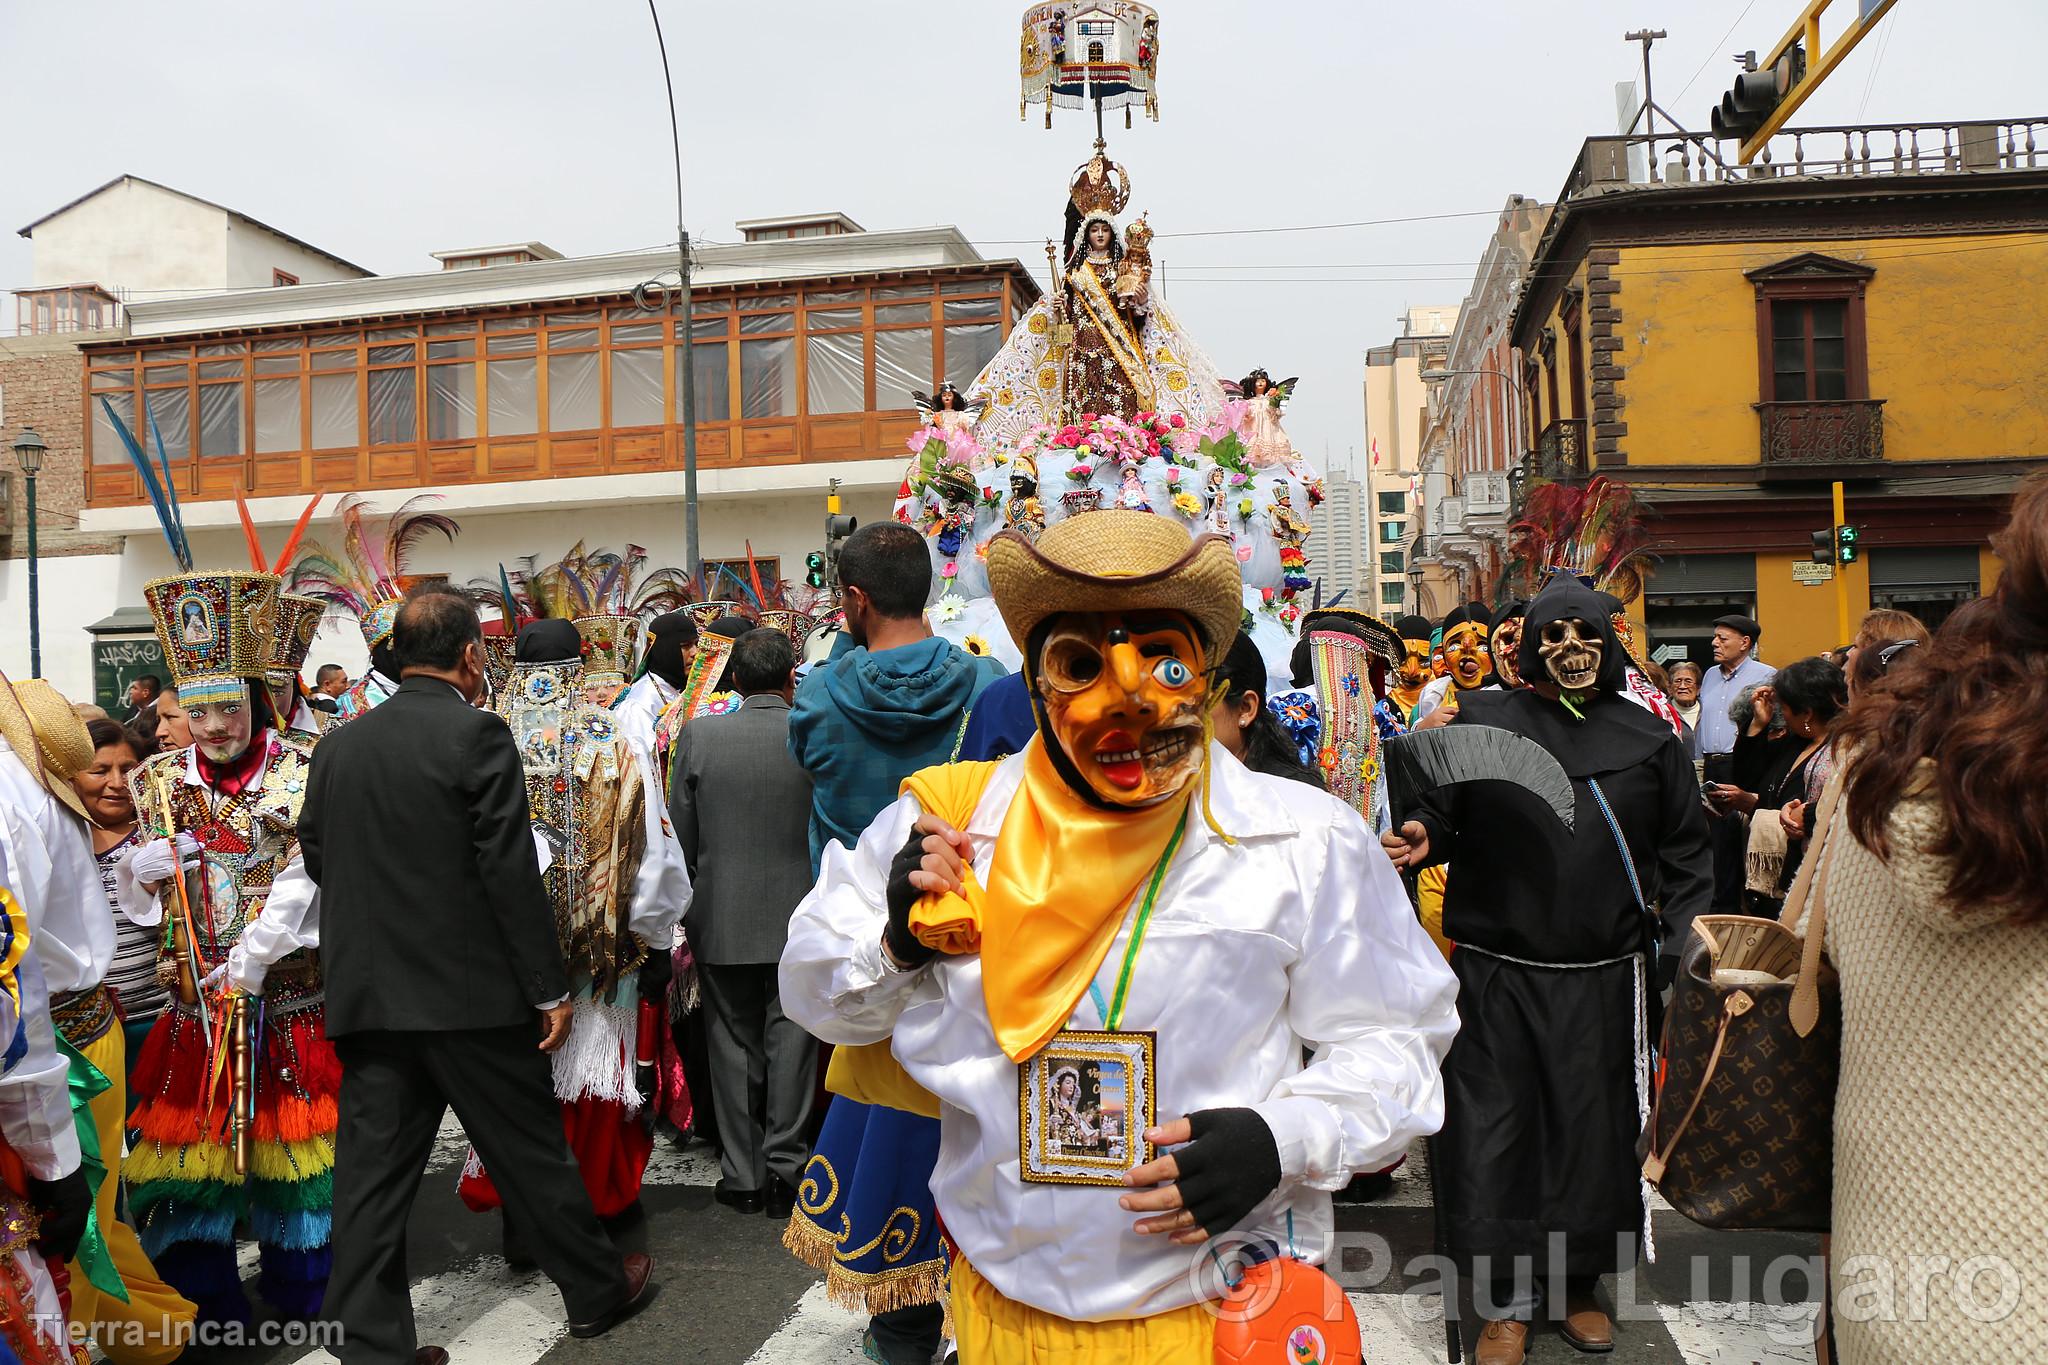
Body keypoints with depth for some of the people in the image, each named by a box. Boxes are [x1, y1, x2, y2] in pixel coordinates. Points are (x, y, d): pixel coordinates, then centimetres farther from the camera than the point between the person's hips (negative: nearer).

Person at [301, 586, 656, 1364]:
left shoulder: (338, 746, 5)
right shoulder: (477, 734, -12)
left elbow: (316, 860, 11)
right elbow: (511, 871, -15)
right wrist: (550, 988, -9)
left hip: (366, 995, 5)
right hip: (471, 993, -5)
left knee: (373, 1173, 9)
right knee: (532, 1152, 9)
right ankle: (597, 1292, 26)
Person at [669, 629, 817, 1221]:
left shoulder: (698, 735, -7)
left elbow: (680, 836, -1)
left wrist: (686, 914, 12)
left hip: (723, 918, 1)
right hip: (799, 915, -1)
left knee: (735, 1044, 13)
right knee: (791, 1039, 10)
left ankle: (743, 1175, 21)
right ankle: (785, 1168, 13)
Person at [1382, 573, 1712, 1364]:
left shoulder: (1647, 737, 8)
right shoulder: (1484, 720, 3)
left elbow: (1684, 853, 11)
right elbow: (1445, 816, 5)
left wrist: (1684, 944, 2)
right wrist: (1423, 838, -17)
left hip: (1604, 976, 2)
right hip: (1496, 971, -1)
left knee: (1593, 1129, 10)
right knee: (1496, 1131, 3)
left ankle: (1577, 1286, 31)